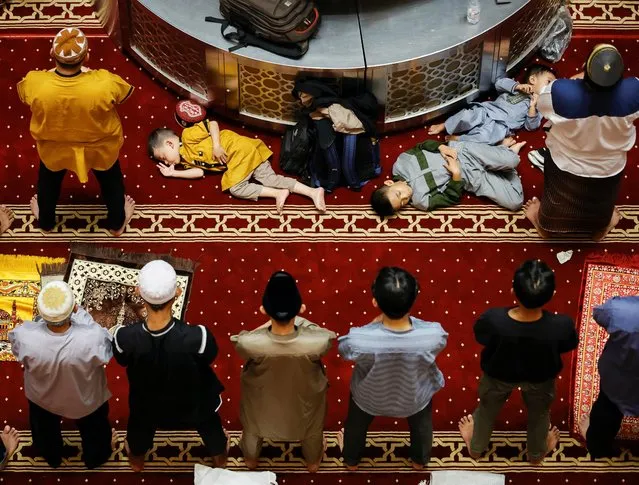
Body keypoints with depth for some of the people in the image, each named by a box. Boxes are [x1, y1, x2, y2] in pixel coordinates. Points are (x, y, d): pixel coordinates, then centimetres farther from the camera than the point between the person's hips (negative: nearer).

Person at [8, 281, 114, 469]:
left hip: (43, 397, 1)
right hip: (86, 400, -1)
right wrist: (80, 313, -20)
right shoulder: (92, 338, -44)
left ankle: (52, 458, 67)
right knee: (94, 429, 35)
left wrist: (44, 317, -12)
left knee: (46, 429, 37)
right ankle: (95, 458, 64)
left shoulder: (25, 336, -40)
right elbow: (107, 351, -19)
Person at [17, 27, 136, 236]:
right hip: (100, 147, -1)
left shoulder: (35, 84, -34)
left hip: (54, 148, 1)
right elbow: (126, 92, -14)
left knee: (48, 182, 34)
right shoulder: (105, 83, -39)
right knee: (111, 182, 31)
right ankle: (117, 223, 54)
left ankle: (45, 221, 58)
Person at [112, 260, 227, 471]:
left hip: (147, 402, 1)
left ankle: (136, 460, 69)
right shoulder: (197, 337, -43)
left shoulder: (125, 337, -37)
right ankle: (220, 458, 66)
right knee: (209, 425, 35)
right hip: (192, 402, -1)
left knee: (140, 427, 38)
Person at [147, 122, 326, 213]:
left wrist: (217, 146, -21)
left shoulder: (188, 136, -11)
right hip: (235, 162, 8)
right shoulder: (186, 159, 16)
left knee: (235, 188, -17)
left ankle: (278, 194, -15)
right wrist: (173, 173, 8)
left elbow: (212, 123, -14)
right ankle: (313, 192, -10)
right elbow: (199, 171, 7)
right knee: (270, 178, -2)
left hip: (240, 150, -8)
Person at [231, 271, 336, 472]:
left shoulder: (249, 343, -41)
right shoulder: (317, 342, -42)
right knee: (312, 427, 35)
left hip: (263, 398, 0)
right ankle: (313, 461, 64)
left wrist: (272, 320, -12)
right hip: (304, 398, 0)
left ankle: (251, 458, 65)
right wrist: (295, 318, -10)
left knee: (254, 424, 36)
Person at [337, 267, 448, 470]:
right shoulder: (433, 336, -39)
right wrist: (408, 318, -10)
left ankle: (351, 461, 64)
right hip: (415, 397, 1)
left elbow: (344, 349, -17)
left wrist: (376, 322, -16)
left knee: (356, 425, 35)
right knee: (421, 426, 37)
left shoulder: (360, 340, -42)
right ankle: (419, 461, 66)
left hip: (370, 396, -1)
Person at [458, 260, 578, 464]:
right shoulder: (562, 325, -39)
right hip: (540, 377, 0)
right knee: (539, 413, 34)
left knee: (488, 408, 32)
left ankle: (476, 446, 60)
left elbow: (480, 337, -16)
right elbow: (568, 346, -15)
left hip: (499, 373, 0)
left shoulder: (492, 320, -40)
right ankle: (536, 453, 61)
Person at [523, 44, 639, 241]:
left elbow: (542, 103, -13)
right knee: (601, 206, 33)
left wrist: (578, 78, -10)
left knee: (556, 203, 31)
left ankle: (545, 227, 59)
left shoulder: (561, 92, -38)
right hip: (608, 169, 1)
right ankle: (599, 230, 61)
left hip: (566, 165, -1)